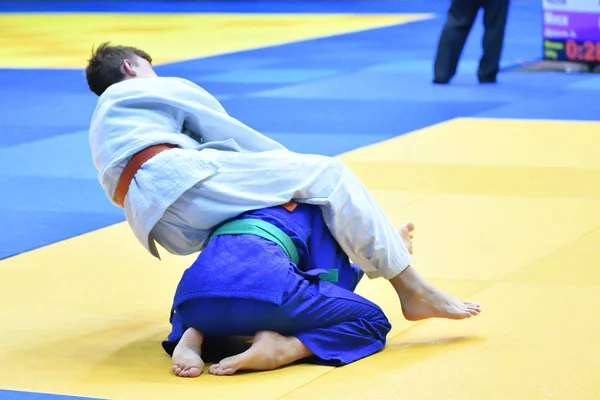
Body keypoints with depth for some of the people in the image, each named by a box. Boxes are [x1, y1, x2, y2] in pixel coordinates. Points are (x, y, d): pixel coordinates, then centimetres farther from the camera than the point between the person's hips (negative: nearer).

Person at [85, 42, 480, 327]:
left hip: (160, 225, 9)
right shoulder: (162, 90, 13)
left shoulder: (101, 128, 34)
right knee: (327, 174, -2)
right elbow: (234, 136, 11)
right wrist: (296, 165, 23)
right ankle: (412, 289, -6)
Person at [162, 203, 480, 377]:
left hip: (195, 289, 6)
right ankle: (277, 349, -10)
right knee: (372, 322, 16)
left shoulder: (252, 202, 41)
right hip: (263, 282, -6)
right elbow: (333, 282, 17)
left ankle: (192, 340, 7)